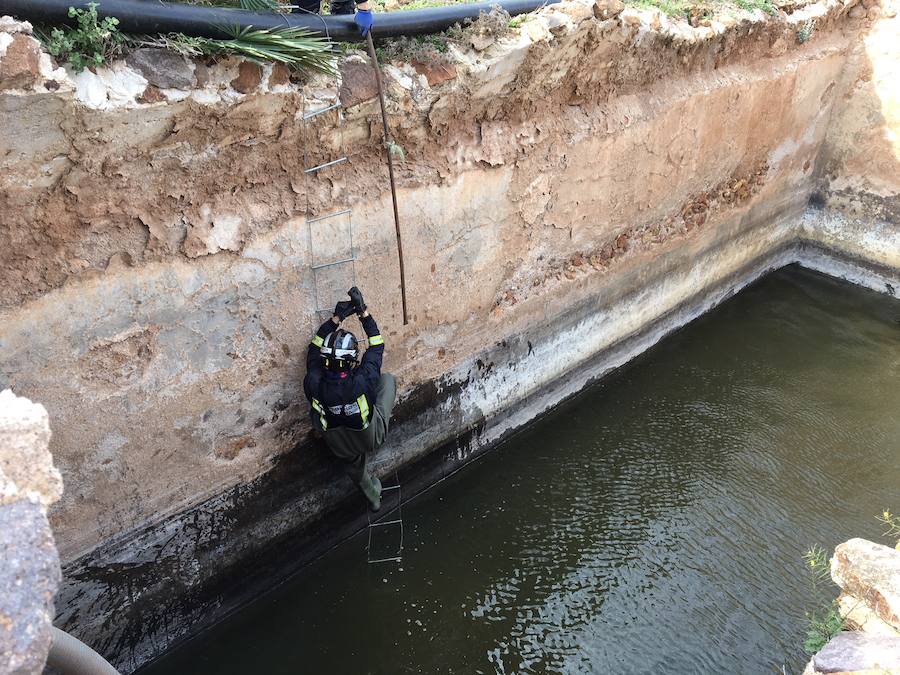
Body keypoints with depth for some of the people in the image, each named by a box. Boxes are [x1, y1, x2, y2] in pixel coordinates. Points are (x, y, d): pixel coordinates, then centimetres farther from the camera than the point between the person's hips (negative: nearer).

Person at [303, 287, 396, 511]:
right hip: (372, 438, -2)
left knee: (354, 467, 39)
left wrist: (336, 318, -15)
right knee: (388, 378, 12)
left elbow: (314, 350, -12)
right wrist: (363, 311, -20)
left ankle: (373, 497, 68)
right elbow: (377, 346, -22)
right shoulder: (362, 381, -38)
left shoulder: (314, 385, -31)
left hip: (341, 447, 3)